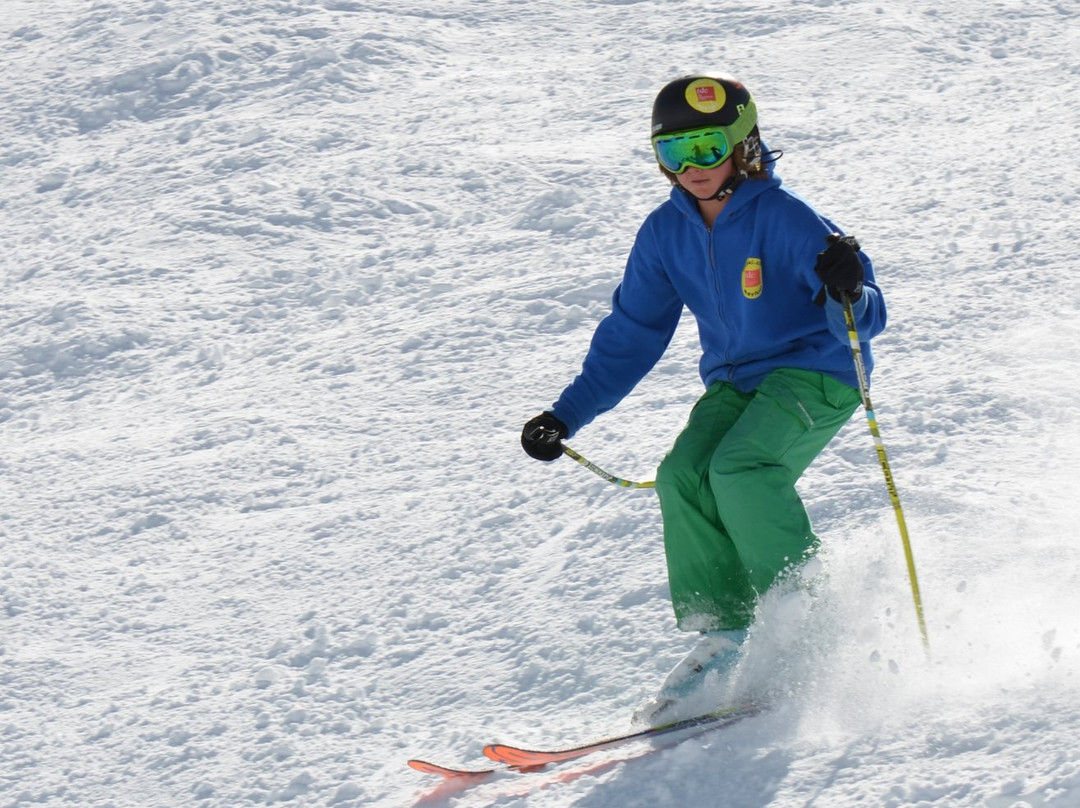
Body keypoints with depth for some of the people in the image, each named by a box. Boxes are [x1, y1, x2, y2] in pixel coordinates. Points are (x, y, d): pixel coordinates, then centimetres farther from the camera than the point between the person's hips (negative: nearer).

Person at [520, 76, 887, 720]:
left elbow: (866, 321, -20)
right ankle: (724, 634, -13)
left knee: (739, 468, -29)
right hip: (736, 382, 6)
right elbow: (631, 334, 11)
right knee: (684, 476, -19)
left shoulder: (783, 218, -18)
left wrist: (848, 293, -45)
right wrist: (566, 416, 6)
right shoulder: (667, 232, 0)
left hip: (816, 373, -6)